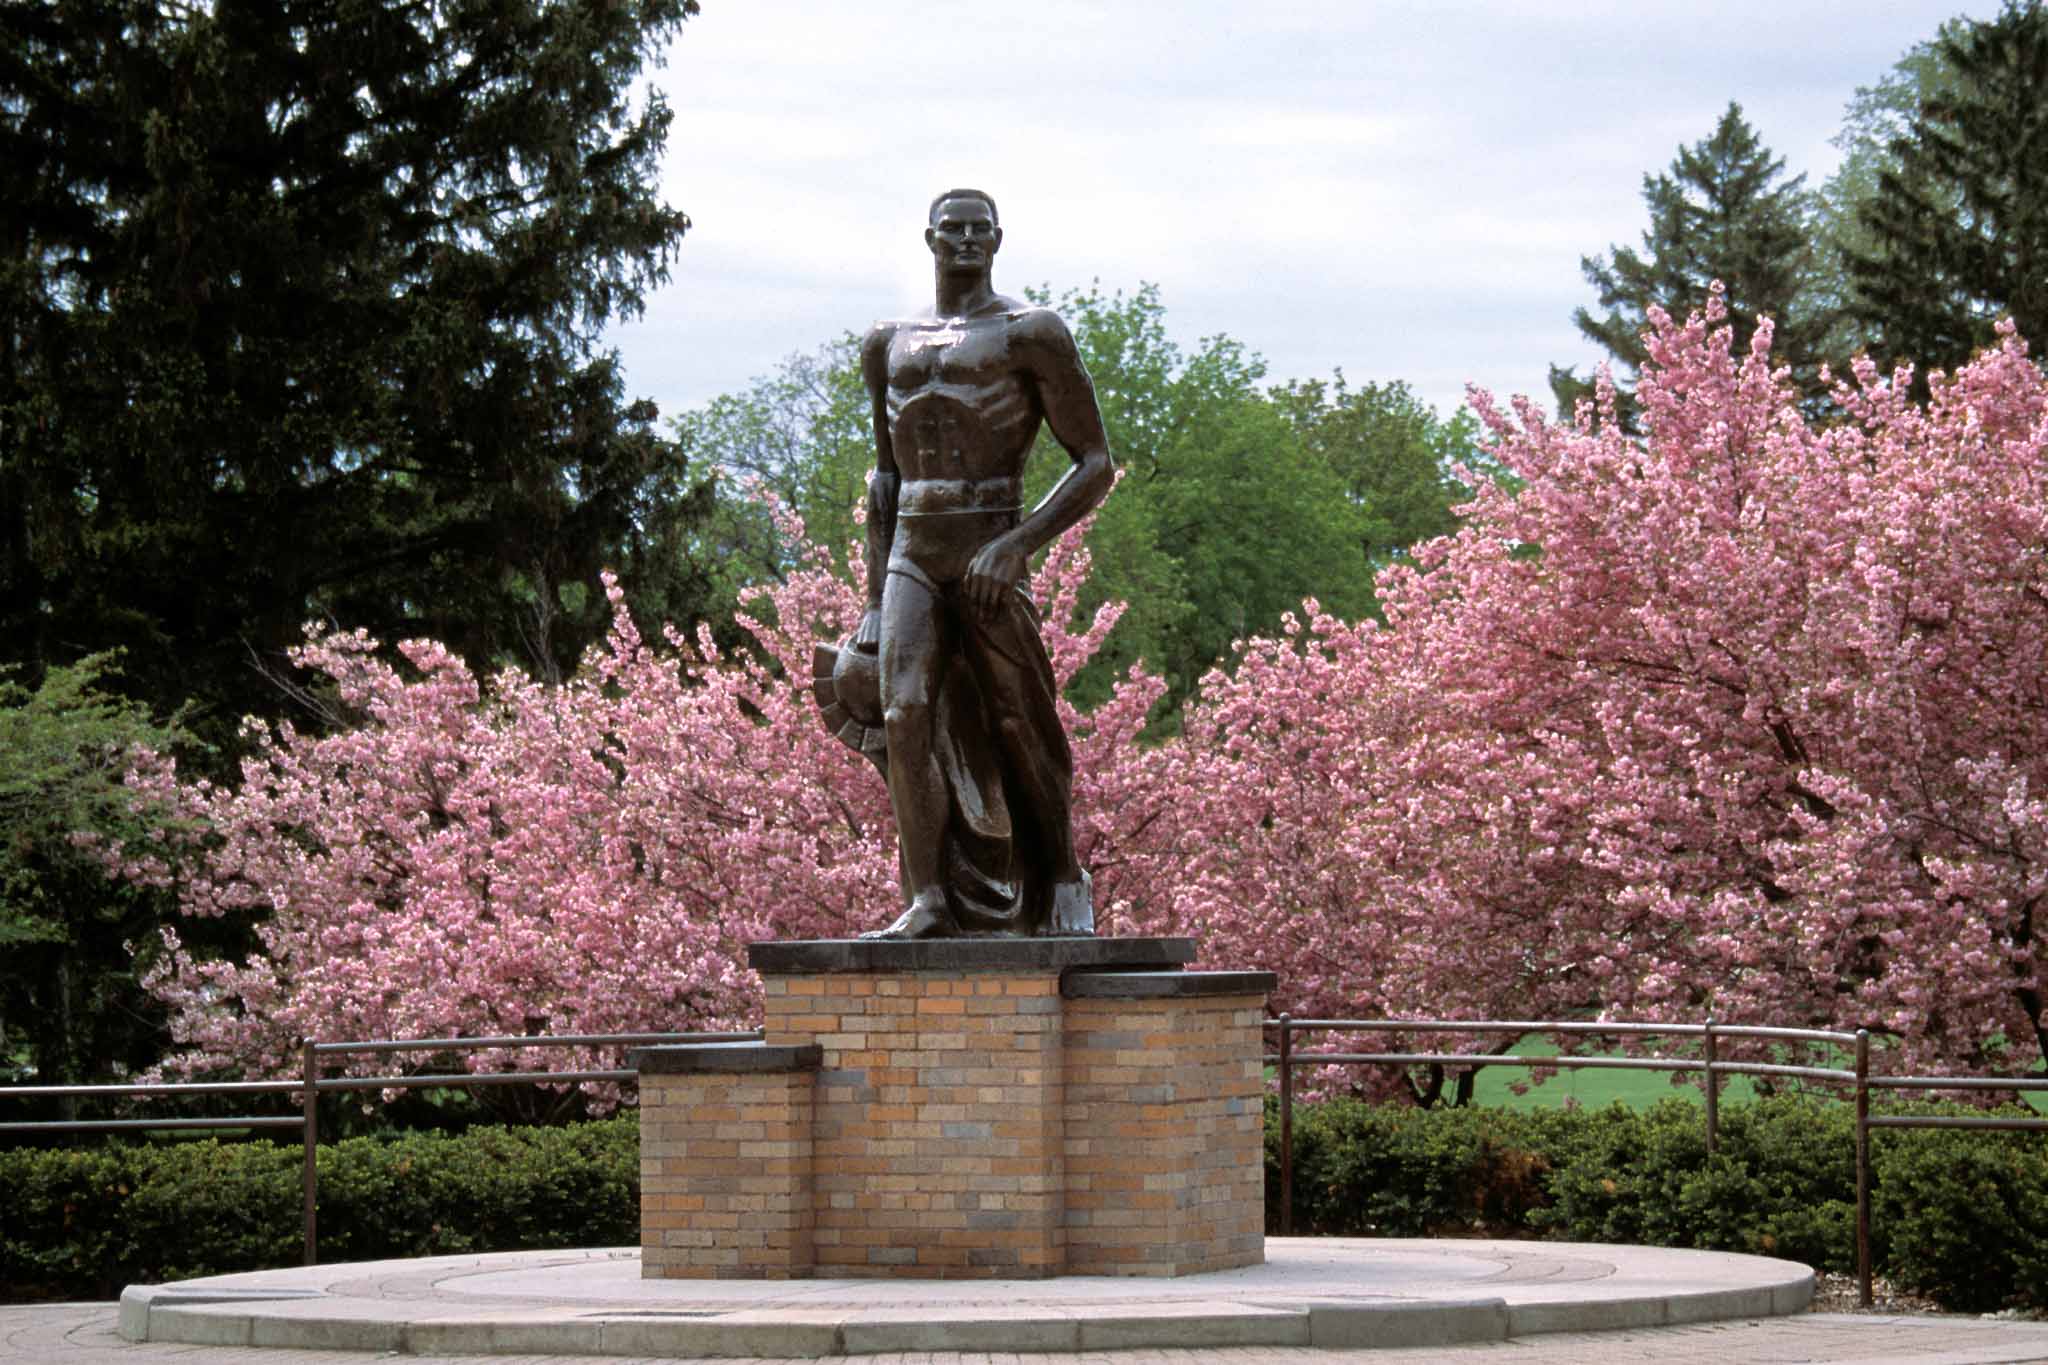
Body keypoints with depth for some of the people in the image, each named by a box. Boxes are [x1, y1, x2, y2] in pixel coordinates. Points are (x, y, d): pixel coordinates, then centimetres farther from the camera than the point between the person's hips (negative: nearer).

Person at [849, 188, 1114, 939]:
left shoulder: (1029, 333, -1)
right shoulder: (889, 345, 17)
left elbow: (1096, 464, -4)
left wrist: (1014, 546, -17)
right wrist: (874, 603, 17)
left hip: (988, 559, -4)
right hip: (911, 557, 4)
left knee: (1022, 734, 0)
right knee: (905, 716, -15)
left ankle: (1065, 882, 22)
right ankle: (928, 900, -17)